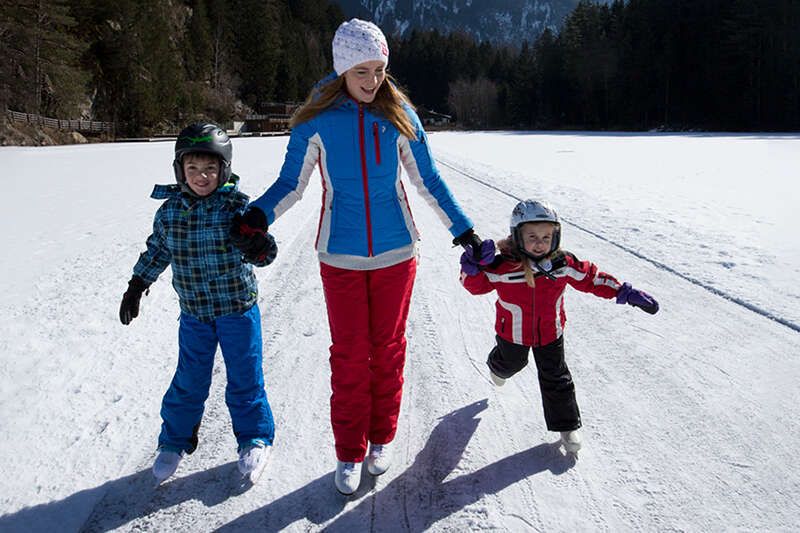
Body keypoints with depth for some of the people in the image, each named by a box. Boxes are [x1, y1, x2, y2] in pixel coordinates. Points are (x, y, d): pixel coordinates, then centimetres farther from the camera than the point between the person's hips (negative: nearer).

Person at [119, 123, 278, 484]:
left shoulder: (238, 206, -13)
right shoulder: (169, 211, -3)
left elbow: (263, 254, -15)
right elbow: (157, 251, 13)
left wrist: (259, 246, -38)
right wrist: (136, 287, 17)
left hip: (238, 308, -2)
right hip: (194, 312, 3)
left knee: (244, 379, 8)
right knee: (189, 380, 13)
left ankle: (254, 439, 29)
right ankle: (176, 440, 34)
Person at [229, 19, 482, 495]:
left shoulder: (399, 115, -2)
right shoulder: (317, 120, -6)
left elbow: (428, 181, 4)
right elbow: (291, 184, -1)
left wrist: (464, 229, 3)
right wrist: (258, 216, -19)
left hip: (395, 252, 1)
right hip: (341, 255, -1)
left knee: (388, 345, 11)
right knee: (349, 353, 4)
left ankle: (382, 437, 30)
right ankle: (350, 453, 21)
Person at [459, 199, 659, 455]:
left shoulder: (563, 264, -18)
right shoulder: (502, 266, -29)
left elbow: (590, 278, -6)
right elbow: (475, 284, -25)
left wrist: (626, 293, -9)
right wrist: (474, 266, -48)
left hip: (550, 332, 1)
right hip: (513, 333, -1)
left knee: (556, 378, 11)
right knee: (512, 363, 28)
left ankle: (566, 424, 29)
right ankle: (498, 367, 67)